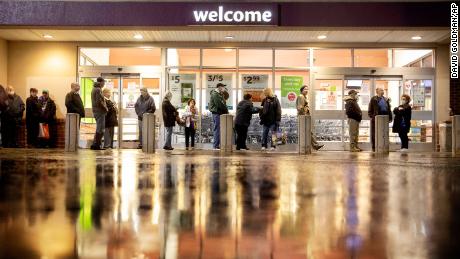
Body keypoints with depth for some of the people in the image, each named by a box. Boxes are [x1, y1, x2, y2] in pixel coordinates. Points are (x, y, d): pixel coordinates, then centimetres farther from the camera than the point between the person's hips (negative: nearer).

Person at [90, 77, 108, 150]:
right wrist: (105, 108, -9)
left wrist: (104, 107, 12)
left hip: (96, 111, 10)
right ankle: (97, 145, -4)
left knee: (99, 129, 16)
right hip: (100, 111, -10)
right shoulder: (98, 90, -14)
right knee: (100, 130, -6)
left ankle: (94, 144, 18)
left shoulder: (94, 89, 18)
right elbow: (99, 102, -22)